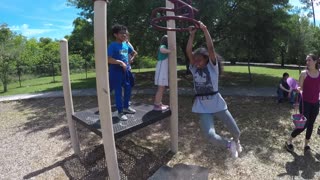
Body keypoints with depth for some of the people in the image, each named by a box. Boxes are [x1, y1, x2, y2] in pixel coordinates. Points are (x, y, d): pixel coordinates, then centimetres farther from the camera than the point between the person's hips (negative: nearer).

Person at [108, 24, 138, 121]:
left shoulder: (126, 44, 8)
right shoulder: (112, 45, -11)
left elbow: (133, 53, 25)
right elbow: (108, 59, -21)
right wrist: (120, 62, -24)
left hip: (126, 70, 7)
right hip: (116, 71, -7)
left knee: (128, 89, 14)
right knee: (118, 91, 0)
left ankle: (126, 107, 33)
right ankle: (120, 112, 11)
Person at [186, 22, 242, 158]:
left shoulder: (212, 66, -3)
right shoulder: (194, 68, 4)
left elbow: (211, 48, -15)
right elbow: (188, 52, -5)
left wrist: (205, 30, -13)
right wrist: (192, 34, -4)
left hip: (217, 104, -1)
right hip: (202, 107, 2)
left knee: (236, 131, 11)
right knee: (210, 135, -17)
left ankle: (236, 141, 52)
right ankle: (229, 145, 18)